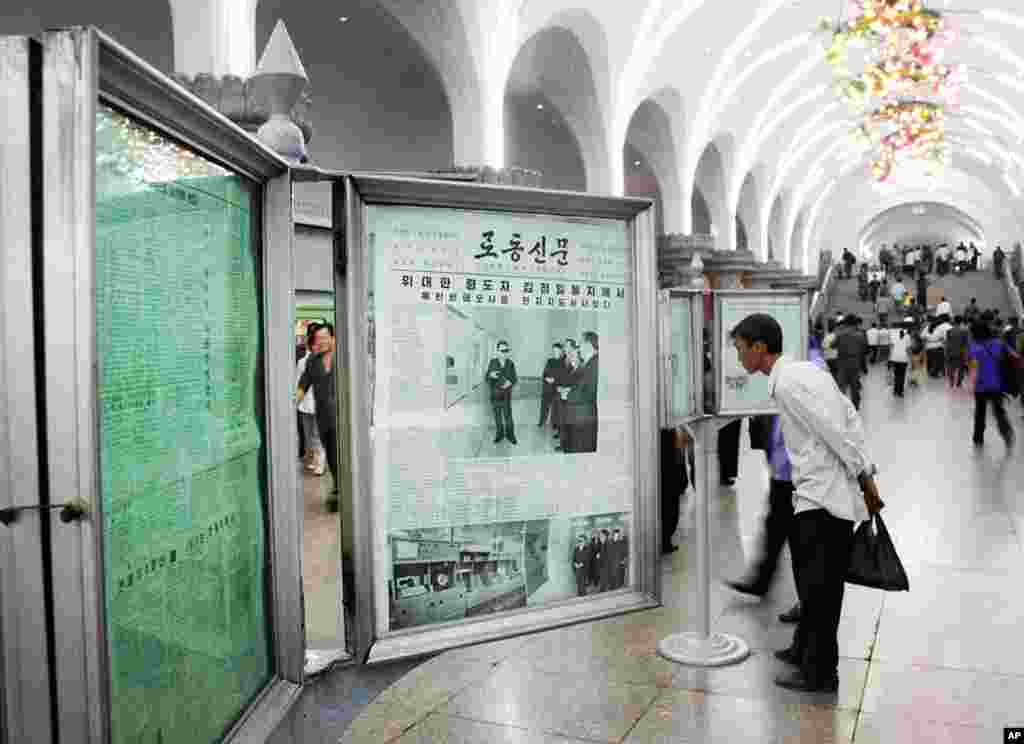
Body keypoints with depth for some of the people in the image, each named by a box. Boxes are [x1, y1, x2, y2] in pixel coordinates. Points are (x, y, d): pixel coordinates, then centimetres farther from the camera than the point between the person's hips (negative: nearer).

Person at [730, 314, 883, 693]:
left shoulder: (787, 383, -16)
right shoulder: (804, 370, 13)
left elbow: (836, 431, -20)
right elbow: (852, 418, 14)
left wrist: (866, 480, -14)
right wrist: (867, 474, 11)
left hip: (823, 498, -10)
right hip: (819, 494, 10)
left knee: (818, 586, 2)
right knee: (812, 580, 22)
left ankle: (820, 673, 15)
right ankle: (806, 650, 38)